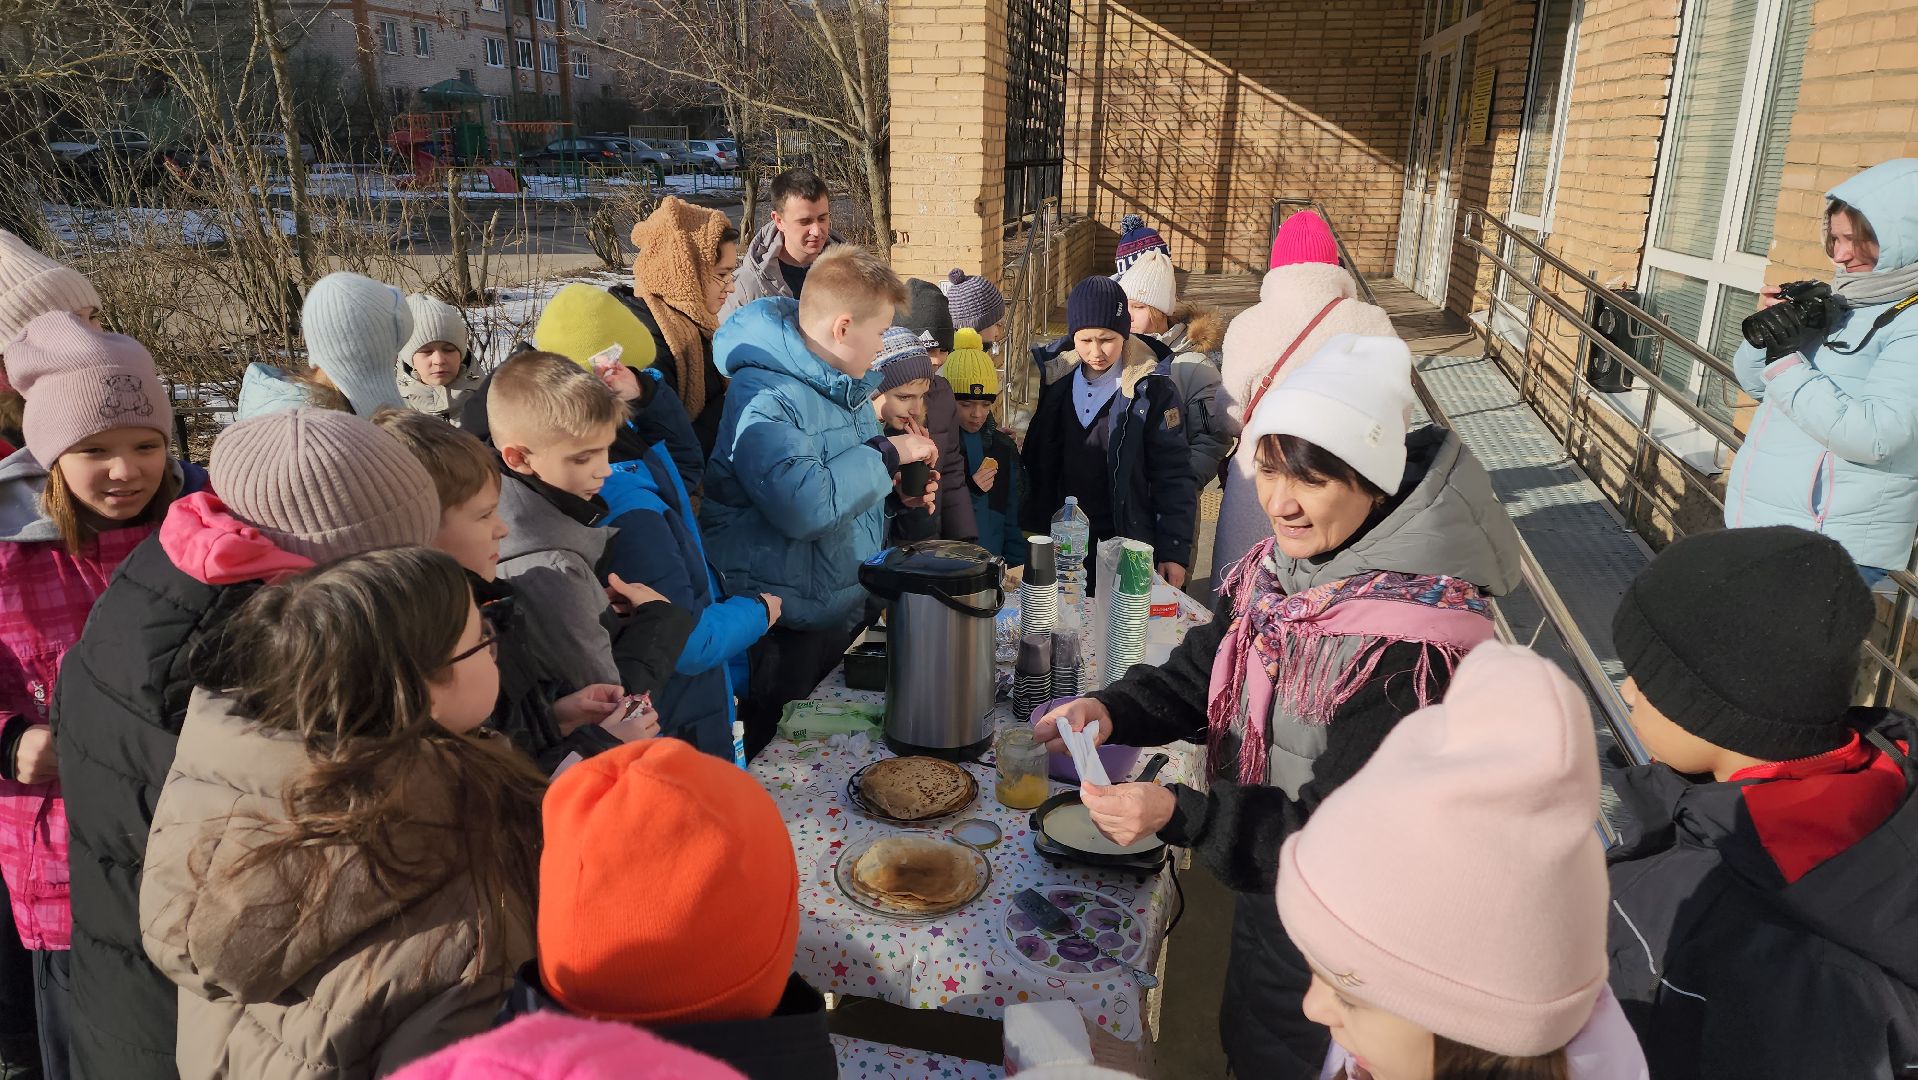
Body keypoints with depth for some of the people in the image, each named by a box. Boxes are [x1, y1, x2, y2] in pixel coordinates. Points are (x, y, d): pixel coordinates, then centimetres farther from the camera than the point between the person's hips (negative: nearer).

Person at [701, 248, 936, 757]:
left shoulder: (844, 384, 8)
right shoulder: (763, 394, -22)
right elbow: (802, 504, -36)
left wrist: (898, 484, 2)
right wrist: (887, 455, -24)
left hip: (847, 614, 9)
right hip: (785, 633, -9)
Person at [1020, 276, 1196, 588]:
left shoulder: (1152, 388, -9)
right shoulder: (1057, 379, 3)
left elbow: (1173, 474, -7)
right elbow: (1037, 463, 11)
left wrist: (1174, 550, -10)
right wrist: (1034, 526, 6)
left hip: (1128, 549, -3)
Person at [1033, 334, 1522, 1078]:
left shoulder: (1406, 648, -33)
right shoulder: (1283, 567, -10)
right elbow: (1203, 675, -2)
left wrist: (1178, 816, -40)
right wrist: (1115, 710, -22)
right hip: (1268, 884, 7)